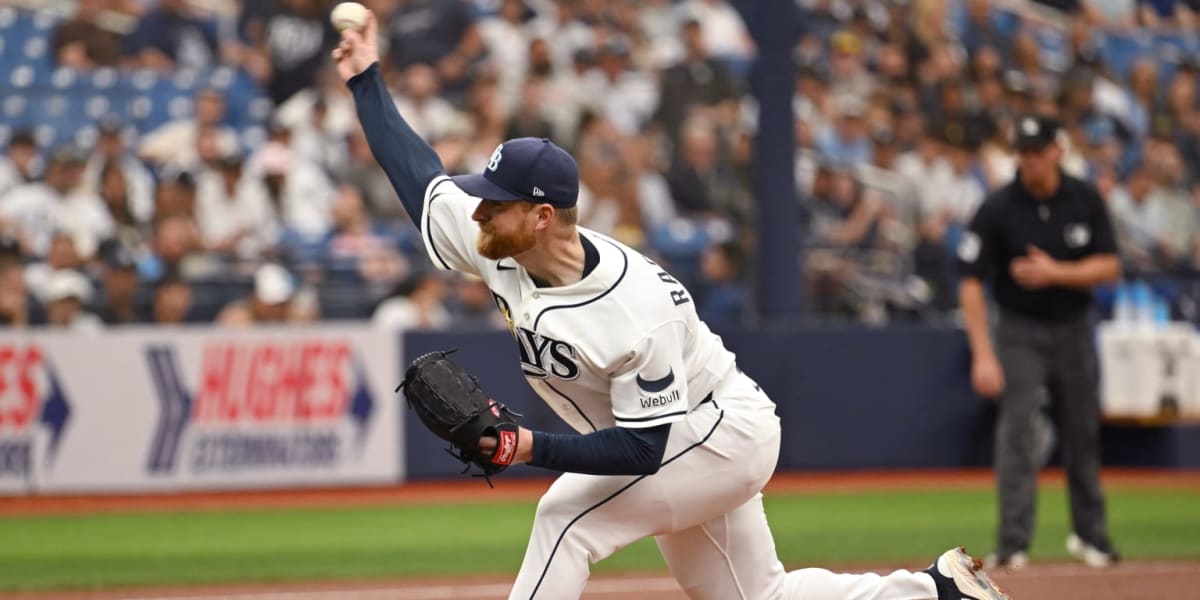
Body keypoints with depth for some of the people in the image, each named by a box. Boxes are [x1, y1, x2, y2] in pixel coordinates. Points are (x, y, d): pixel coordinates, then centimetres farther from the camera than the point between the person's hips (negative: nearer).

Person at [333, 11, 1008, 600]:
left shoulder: (638, 312, -35)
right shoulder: (497, 244, -14)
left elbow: (644, 447, -32)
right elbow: (420, 172, -1)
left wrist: (535, 448, -40)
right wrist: (367, 79, -2)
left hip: (723, 433, -9)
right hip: (695, 444, 9)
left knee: (568, 517, -23)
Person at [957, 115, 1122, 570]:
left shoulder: (1085, 201, -5)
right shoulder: (997, 209, -14)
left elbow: (1109, 267, -3)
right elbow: (971, 283, -14)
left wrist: (1055, 273, -21)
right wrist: (983, 355, -21)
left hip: (1073, 329, 3)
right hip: (1020, 333, -3)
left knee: (1083, 433, 11)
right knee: (1017, 432, -14)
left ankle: (1090, 535, 27)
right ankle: (1012, 544, -15)